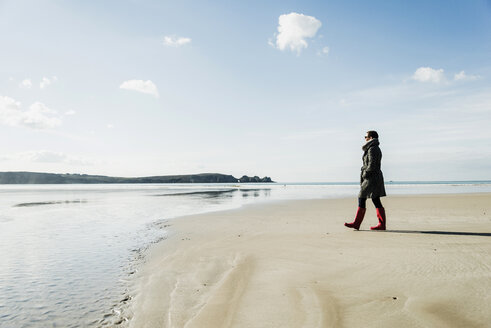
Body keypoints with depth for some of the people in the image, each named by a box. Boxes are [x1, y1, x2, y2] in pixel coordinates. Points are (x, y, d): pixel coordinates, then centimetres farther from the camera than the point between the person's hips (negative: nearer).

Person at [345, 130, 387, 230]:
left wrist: (365, 173, -10)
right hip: (377, 176, 10)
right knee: (376, 201, 9)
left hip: (371, 177, -10)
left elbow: (372, 165, -21)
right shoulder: (377, 149, 18)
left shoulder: (372, 149, -13)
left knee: (361, 198, -6)